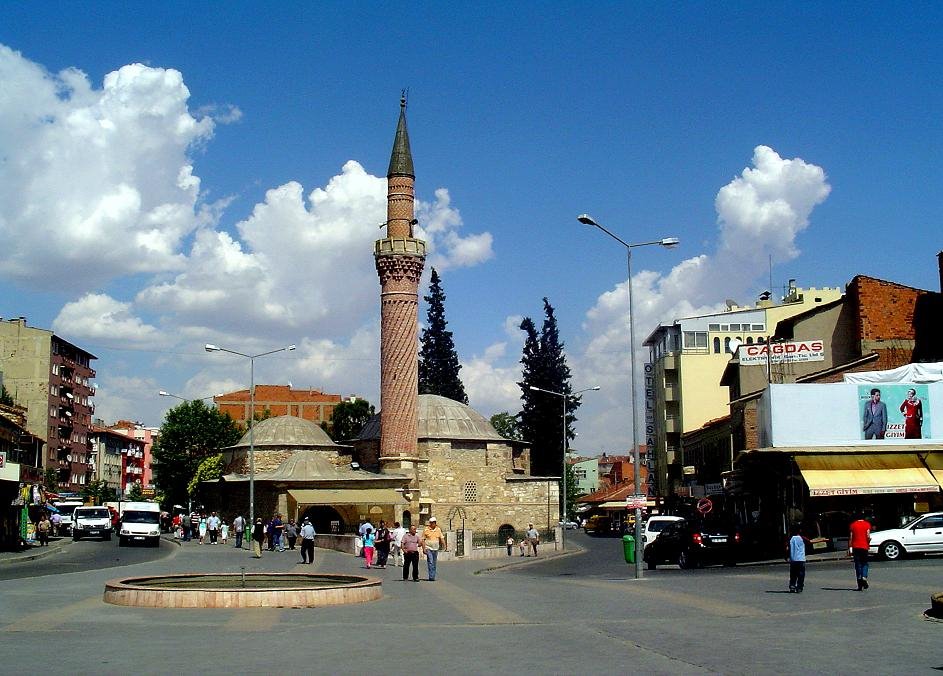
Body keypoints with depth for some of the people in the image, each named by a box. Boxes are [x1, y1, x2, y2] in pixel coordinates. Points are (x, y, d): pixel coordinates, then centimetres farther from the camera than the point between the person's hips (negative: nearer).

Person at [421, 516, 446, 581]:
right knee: (430, 562, -14)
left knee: (434, 563, 8)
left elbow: (442, 538, 11)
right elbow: (423, 540, 0)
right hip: (428, 548, -4)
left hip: (436, 549, 4)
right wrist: (424, 548, -7)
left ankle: (433, 576, 15)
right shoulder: (426, 529, -2)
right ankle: (431, 576, -17)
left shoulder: (438, 529, 8)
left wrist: (444, 544, -5)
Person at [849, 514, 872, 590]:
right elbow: (868, 536, -7)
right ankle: (864, 578, -13)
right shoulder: (867, 524, 3)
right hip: (864, 547, -1)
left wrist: (850, 548, 3)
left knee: (857, 565, 4)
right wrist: (868, 543, 12)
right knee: (864, 564, 12)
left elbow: (850, 537, 2)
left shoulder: (852, 525, 7)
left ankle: (860, 584, 0)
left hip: (855, 547, 1)